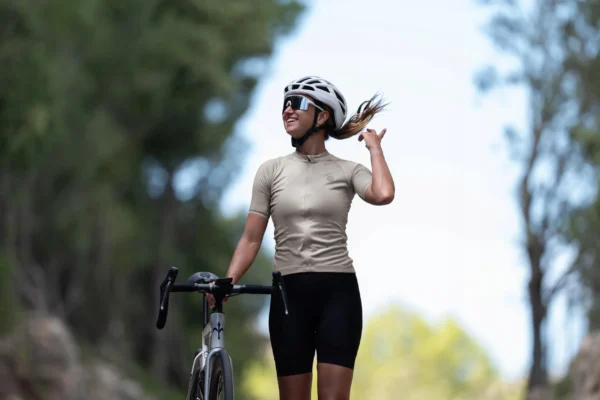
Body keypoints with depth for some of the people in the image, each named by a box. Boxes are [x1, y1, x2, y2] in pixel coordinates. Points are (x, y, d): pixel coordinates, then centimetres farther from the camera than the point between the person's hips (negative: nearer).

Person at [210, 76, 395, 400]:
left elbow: (383, 195, -19)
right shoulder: (271, 170, 7)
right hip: (289, 293, 2)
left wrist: (374, 147, -3)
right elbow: (251, 239, 3)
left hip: (337, 291, -2)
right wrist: (227, 283, -12)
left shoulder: (347, 171, 4)